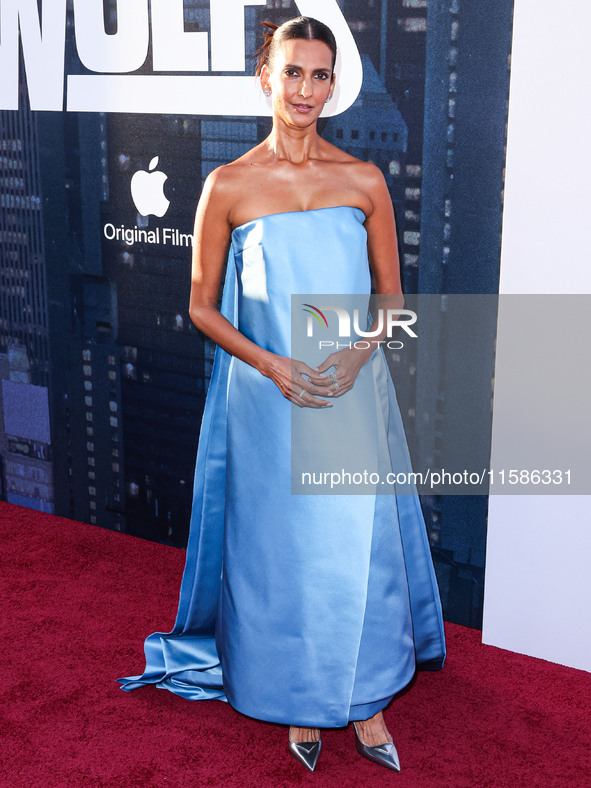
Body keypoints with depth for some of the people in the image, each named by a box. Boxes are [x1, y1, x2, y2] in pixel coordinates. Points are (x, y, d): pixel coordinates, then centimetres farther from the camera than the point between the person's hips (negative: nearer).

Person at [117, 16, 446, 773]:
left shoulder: (364, 180, 1)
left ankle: (366, 701, 26)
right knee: (281, 549, 8)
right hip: (268, 401, -1)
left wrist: (358, 352, -12)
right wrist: (270, 364, -13)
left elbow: (391, 297, 7)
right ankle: (300, 701, 29)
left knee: (361, 548, 7)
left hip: (354, 396, 2)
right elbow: (202, 306, 1)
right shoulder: (228, 186, -4)